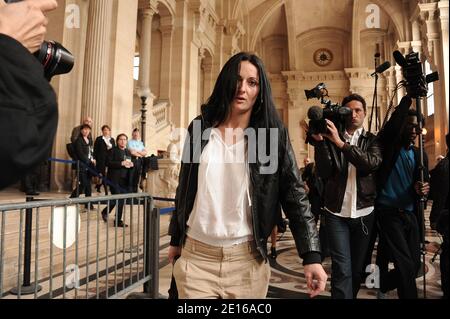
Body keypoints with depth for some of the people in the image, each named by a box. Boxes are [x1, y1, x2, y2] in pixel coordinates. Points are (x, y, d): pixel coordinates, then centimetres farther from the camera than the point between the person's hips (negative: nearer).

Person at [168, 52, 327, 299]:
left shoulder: (273, 135, -3)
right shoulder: (200, 128, 3)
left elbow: (295, 195, -6)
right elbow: (184, 189, 10)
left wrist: (311, 256, -14)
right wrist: (175, 239, 15)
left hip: (247, 260, -1)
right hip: (196, 256, 1)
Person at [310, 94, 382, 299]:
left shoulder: (372, 140, 8)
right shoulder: (330, 138, 4)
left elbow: (372, 163, -14)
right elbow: (324, 173, -7)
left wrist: (340, 143, -21)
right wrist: (319, 141, -16)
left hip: (364, 213, 2)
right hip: (336, 212, -2)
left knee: (358, 268, 13)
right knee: (342, 269, -8)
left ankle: (351, 295, 33)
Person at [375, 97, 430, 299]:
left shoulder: (420, 155, 12)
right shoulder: (388, 145, -4)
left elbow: (424, 183, 11)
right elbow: (395, 120, -21)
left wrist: (422, 189, -11)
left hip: (410, 215, 6)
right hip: (388, 213, -6)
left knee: (414, 266, 10)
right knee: (406, 266, -10)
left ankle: (380, 286, 32)